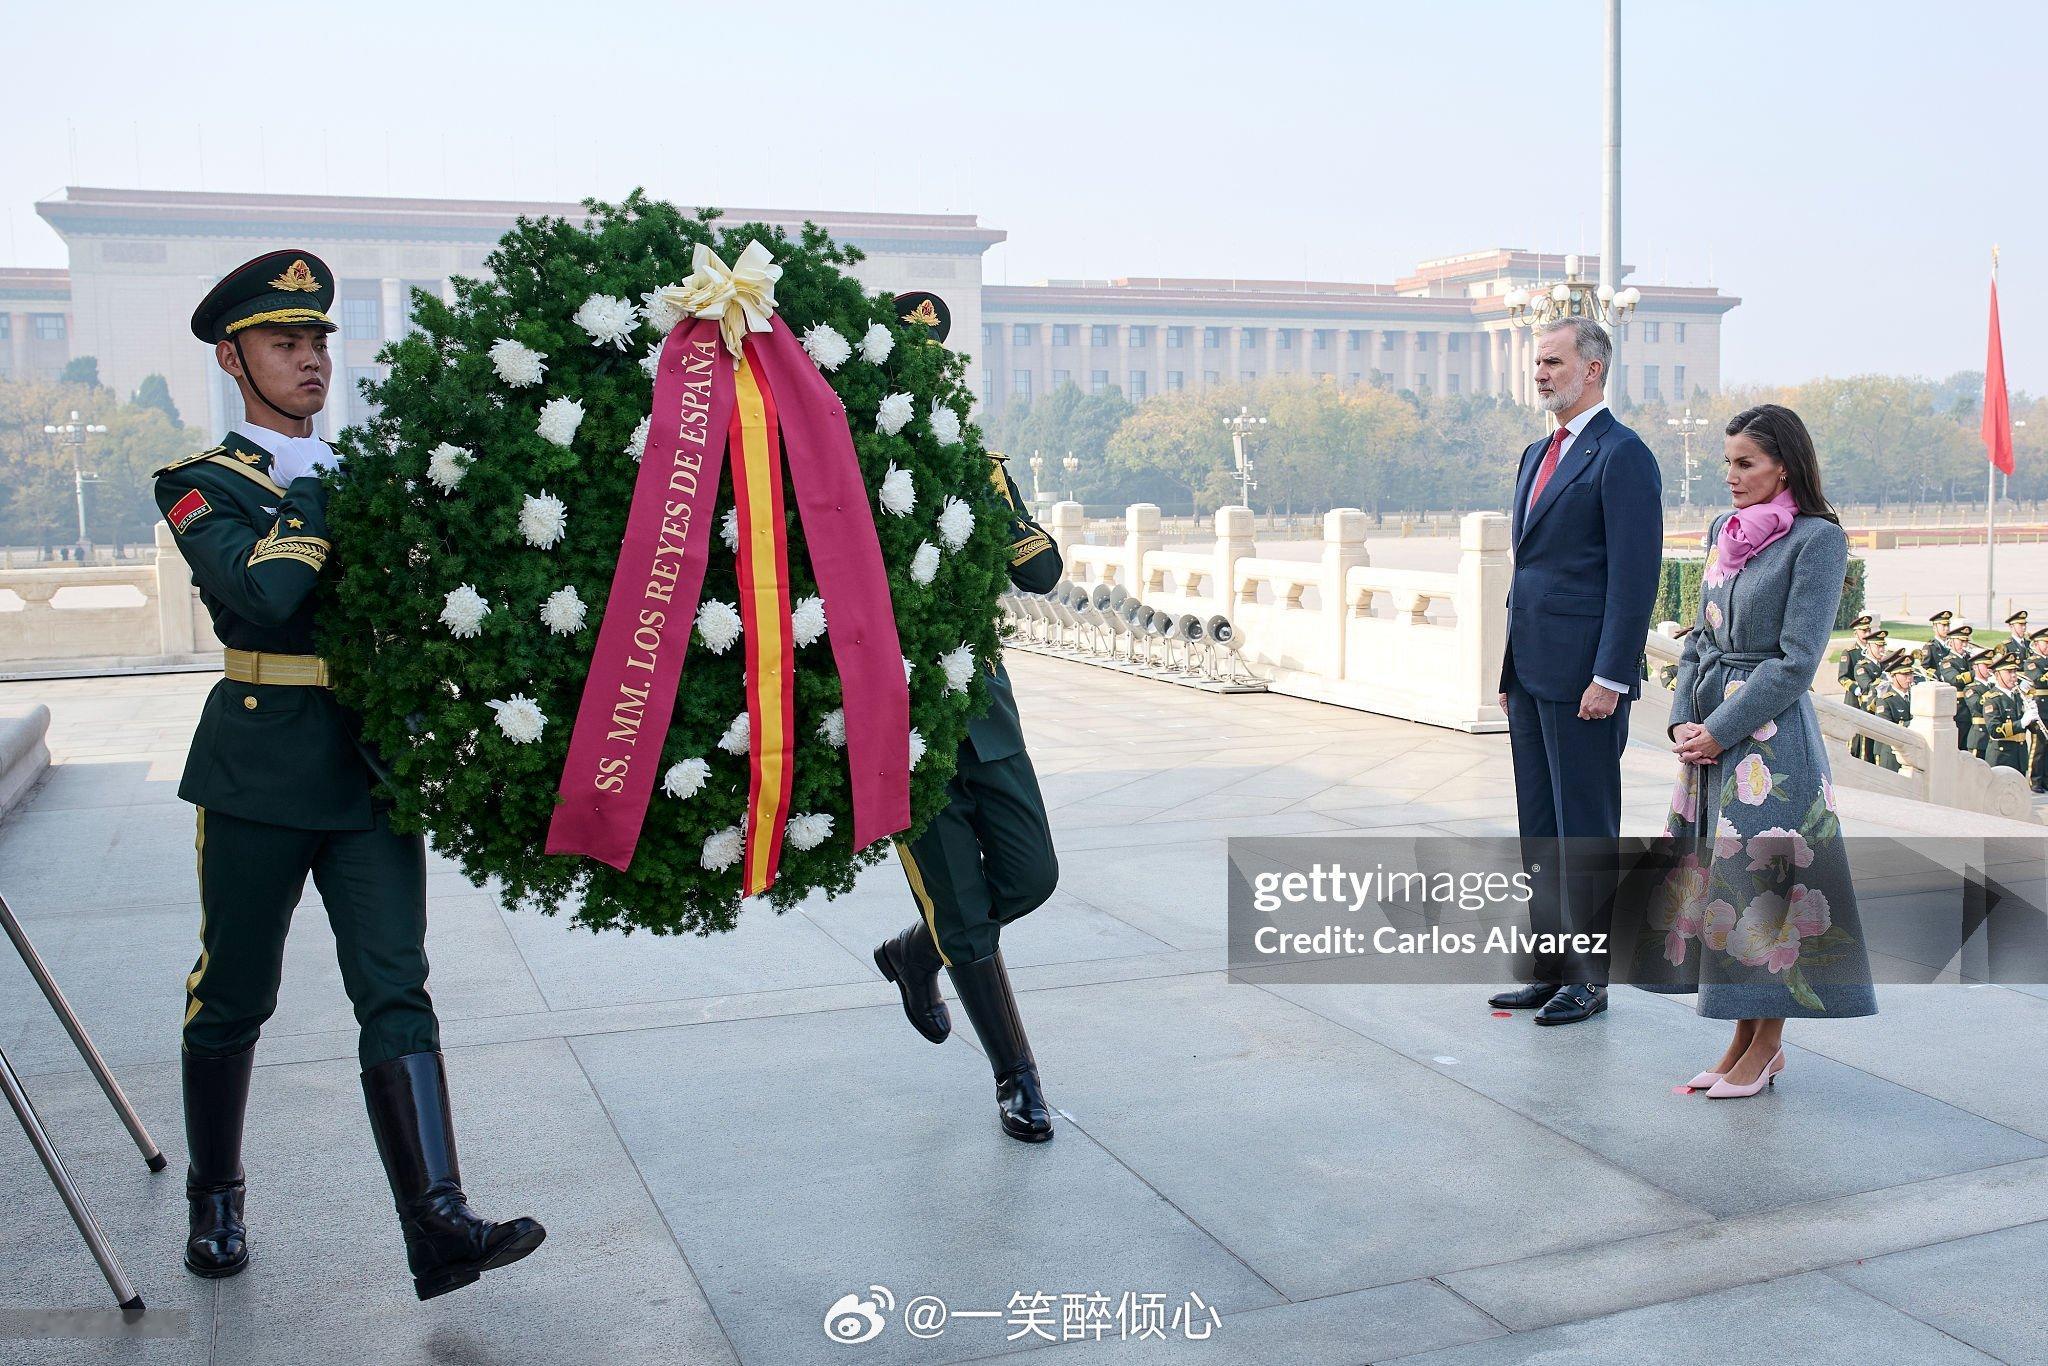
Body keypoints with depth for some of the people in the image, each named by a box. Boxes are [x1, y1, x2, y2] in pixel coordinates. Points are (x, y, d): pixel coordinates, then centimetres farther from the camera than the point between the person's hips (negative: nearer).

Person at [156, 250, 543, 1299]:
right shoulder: (202, 485, 2)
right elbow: (263, 590, -19)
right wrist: (332, 493, -10)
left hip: (374, 767, 3)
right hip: (259, 769, -2)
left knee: (395, 991, -5)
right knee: (232, 996, 10)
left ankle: (437, 1226, -9)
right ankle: (214, 1201, 31)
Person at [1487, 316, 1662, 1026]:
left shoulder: (1623, 455, -9)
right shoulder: (1538, 455, 18)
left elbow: (1635, 575, -15)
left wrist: (1610, 678, -19)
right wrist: (1511, 668, 18)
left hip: (1584, 679, -9)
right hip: (1531, 674, 9)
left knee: (1585, 832, 0)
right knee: (1540, 831, 13)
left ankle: (1589, 981, 10)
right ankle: (1549, 969, 21)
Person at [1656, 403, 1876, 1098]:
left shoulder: (1817, 539, -9)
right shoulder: (1726, 531, 12)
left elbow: (1796, 659, -14)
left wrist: (1720, 729, -14)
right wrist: (1683, 721, 2)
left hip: (1770, 734, -7)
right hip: (1710, 734, 7)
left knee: (1764, 877, -1)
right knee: (1718, 876, 9)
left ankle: (1766, 1045, 11)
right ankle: (1743, 1037, 21)